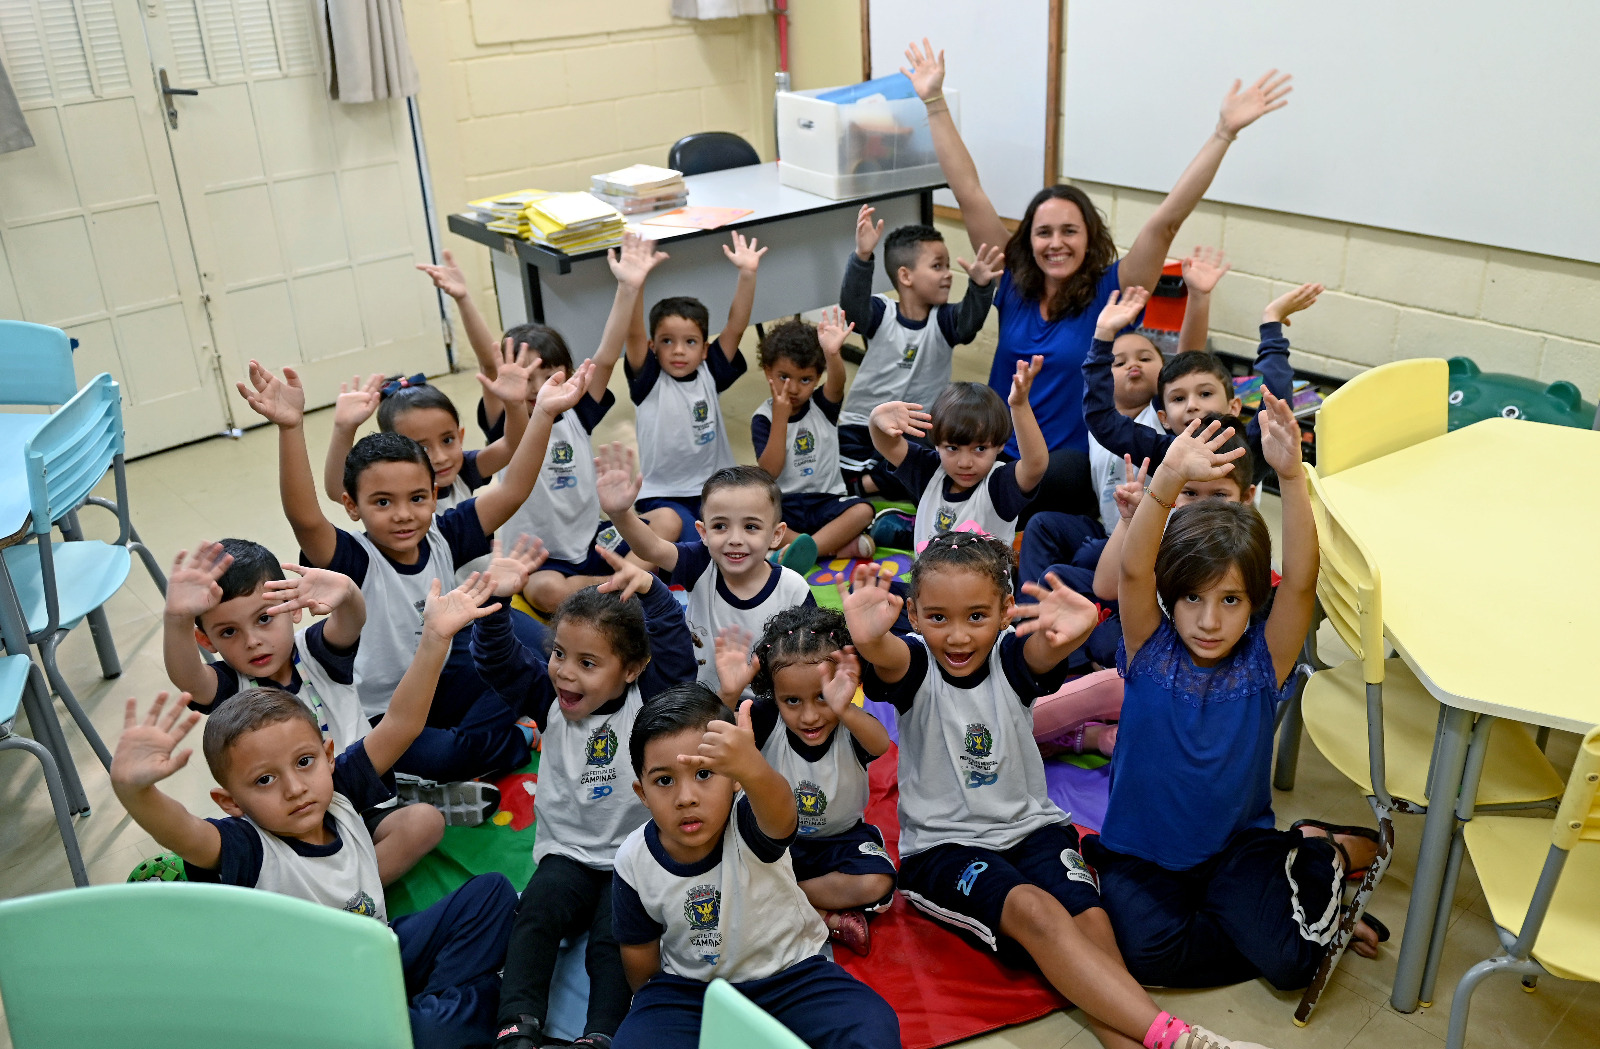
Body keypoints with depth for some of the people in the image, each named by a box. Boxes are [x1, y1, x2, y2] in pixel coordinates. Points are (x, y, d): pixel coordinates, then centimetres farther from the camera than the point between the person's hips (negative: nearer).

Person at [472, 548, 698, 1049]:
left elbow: (675, 649, -22)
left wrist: (651, 590, -37)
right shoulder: (550, 698, 2)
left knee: (614, 935, -24)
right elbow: (497, 656, -7)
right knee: (537, 912, -23)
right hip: (567, 852, 3)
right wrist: (493, 602, -26)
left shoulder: (648, 699, -6)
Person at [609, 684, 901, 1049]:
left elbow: (780, 815, -53)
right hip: (689, 985, 2)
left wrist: (753, 770, -73)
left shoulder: (751, 824, -25)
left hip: (788, 971, -2)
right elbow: (639, 950, 4)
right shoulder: (634, 862, -14)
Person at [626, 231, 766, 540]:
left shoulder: (710, 374, 4)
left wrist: (747, 275, -19)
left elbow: (736, 327, -7)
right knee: (675, 525, -32)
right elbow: (633, 333, -20)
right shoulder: (648, 381, -4)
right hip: (663, 495, -3)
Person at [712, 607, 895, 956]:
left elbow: (880, 744, -47)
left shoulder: (852, 724, -23)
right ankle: (828, 918, -16)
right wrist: (729, 697, -59)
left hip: (841, 837, 0)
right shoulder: (768, 720, -19)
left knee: (876, 884, -27)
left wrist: (844, 710, -69)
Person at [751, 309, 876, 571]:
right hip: (783, 506, -1)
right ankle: (840, 546, -33)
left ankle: (804, 550, -35)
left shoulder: (823, 405, 2)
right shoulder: (763, 418, -3)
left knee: (863, 510, -27)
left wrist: (833, 354, -47)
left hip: (825, 501, 1)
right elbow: (769, 472, -15)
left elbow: (837, 383, -23)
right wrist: (780, 417, -21)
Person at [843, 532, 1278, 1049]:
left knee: (1089, 916, -26)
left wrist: (1071, 633, -59)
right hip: (943, 844, -3)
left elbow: (1043, 649, -33)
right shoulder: (914, 664, -10)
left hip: (1029, 824, 3)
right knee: (1033, 910, -30)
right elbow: (888, 661, -36)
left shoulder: (1010, 657, -7)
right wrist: (870, 639, -63)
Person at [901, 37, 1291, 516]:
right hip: (1000, 458, 3)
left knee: (1061, 472, -37)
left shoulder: (1111, 293, -3)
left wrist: (1225, 132, -21)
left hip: (1075, 470, -2)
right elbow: (969, 195, 4)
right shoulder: (1014, 282, 4)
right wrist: (935, 102, 4)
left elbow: (1166, 220, -13)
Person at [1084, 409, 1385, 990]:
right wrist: (1168, 480, -45)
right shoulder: (1150, 651, -10)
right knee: (1146, 948, -25)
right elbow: (1133, 571, -28)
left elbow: (1301, 582, -26)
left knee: (1288, 960, -21)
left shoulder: (1264, 662, -9)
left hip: (1239, 844, 0)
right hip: (1143, 854, 0)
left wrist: (1291, 478, -40)